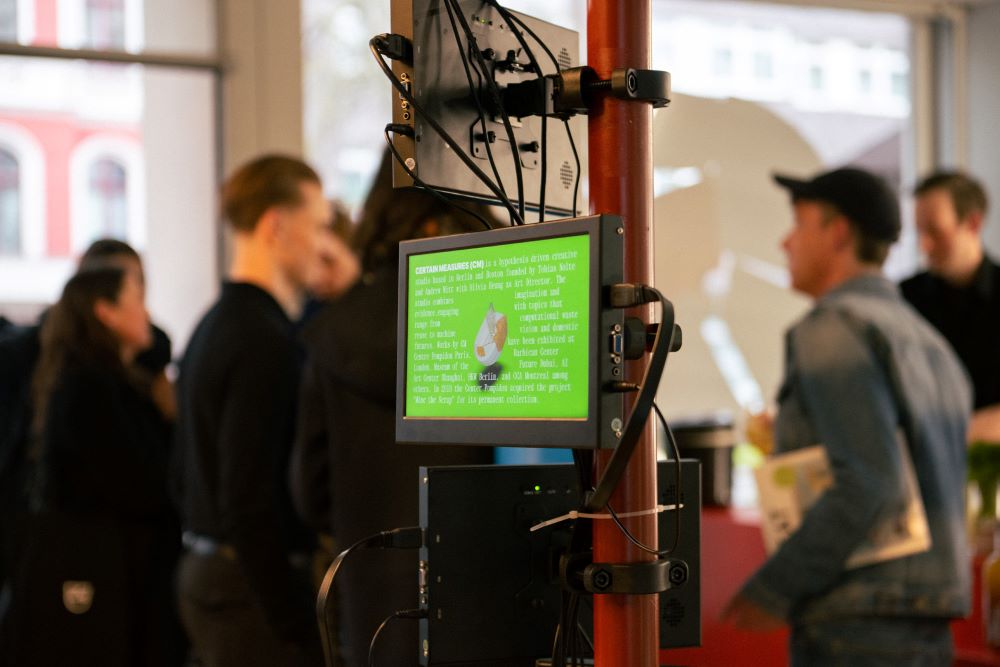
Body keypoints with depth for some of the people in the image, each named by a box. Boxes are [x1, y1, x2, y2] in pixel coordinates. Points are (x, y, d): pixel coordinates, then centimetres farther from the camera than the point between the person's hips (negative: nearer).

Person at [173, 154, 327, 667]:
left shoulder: (211, 328, 14)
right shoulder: (266, 340, -17)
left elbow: (185, 472, 19)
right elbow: (249, 499, -22)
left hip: (204, 571, 10)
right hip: (252, 585, -10)